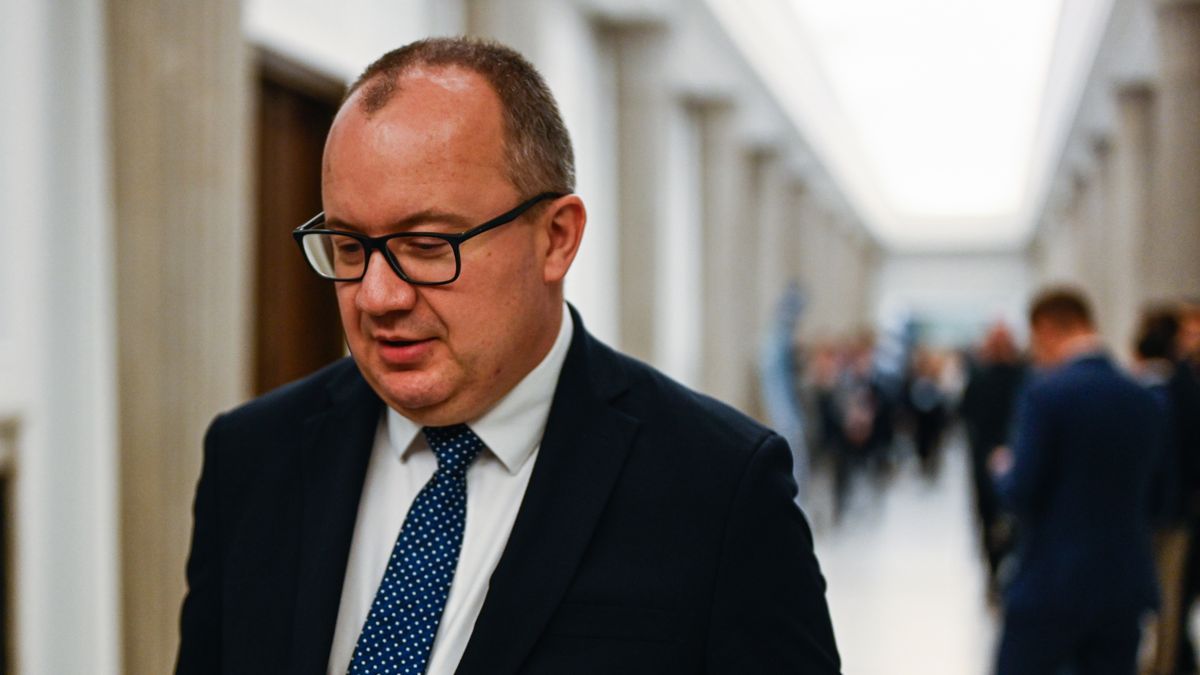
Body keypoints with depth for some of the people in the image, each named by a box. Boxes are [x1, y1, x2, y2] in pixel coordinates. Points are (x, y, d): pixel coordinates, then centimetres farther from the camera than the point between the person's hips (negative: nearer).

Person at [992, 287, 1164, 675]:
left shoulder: (1045, 394, -13)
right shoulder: (1144, 400, 5)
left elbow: (1021, 493, -14)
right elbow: (1148, 494, 12)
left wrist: (1005, 470, 7)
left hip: (1051, 584, -5)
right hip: (1126, 583, 5)